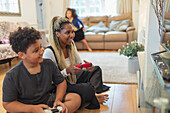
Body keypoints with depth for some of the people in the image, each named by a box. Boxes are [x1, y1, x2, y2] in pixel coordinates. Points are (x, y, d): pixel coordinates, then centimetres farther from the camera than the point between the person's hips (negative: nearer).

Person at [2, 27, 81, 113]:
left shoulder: (49, 64, -4)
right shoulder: (12, 76, -15)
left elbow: (61, 82, 7)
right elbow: (7, 104, -9)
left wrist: (58, 99, -12)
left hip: (49, 101, 4)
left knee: (76, 98, -12)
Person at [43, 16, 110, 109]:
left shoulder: (71, 44, 0)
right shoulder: (49, 52, -24)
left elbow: (79, 64, 8)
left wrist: (86, 66, -15)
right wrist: (67, 71, -32)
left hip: (74, 79, 9)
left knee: (97, 69, 7)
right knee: (87, 88, -30)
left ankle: (93, 95, -9)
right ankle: (94, 99, 4)